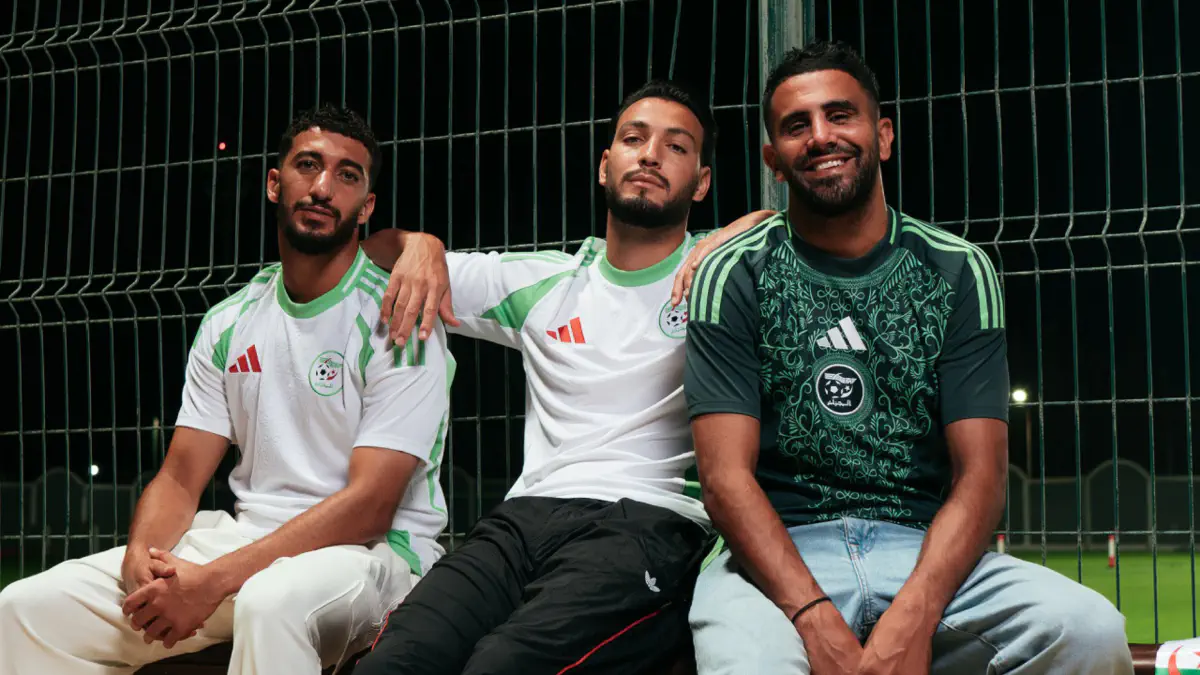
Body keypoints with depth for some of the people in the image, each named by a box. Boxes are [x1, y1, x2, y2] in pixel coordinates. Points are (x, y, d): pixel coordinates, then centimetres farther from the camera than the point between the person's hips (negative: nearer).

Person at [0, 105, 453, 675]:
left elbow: (369, 506, -17)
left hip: (373, 549, -6)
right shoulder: (229, 324, 11)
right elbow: (180, 478, 10)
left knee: (270, 603, -41)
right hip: (248, 538, 6)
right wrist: (142, 553, -15)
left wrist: (214, 581, -24)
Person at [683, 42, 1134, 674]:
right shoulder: (733, 275, 3)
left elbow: (980, 474, -1)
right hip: (780, 555, -2)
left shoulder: (959, 272, 7)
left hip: (926, 552, 3)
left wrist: (911, 619, -19)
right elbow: (726, 473, -6)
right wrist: (818, 621, -22)